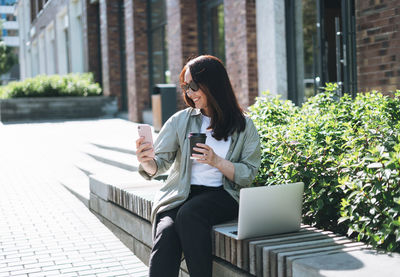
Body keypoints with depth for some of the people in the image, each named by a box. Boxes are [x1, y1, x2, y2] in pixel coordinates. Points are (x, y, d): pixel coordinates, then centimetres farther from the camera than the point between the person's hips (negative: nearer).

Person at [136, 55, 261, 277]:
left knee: (189, 215, -34)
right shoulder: (180, 121, 10)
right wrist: (147, 162, -18)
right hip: (180, 195, 2)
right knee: (165, 233, -30)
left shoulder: (244, 126, 6)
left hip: (221, 195, -1)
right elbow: (159, 163, 5)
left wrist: (216, 161, -13)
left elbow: (248, 175, 2)